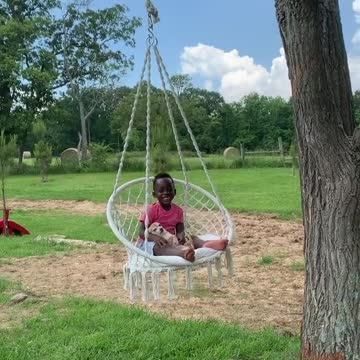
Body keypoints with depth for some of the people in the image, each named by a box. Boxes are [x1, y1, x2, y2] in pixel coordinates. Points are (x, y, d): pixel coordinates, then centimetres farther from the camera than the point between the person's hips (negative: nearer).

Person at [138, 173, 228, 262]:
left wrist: (181, 235, -24)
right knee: (158, 246, -40)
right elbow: (141, 232, -14)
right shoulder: (151, 210, -10)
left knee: (192, 237, -16)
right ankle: (182, 252, -74)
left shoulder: (178, 210, 4)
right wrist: (154, 237, -35)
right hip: (150, 242, -5)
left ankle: (206, 244, -54)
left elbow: (180, 229, 2)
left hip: (170, 241, 6)